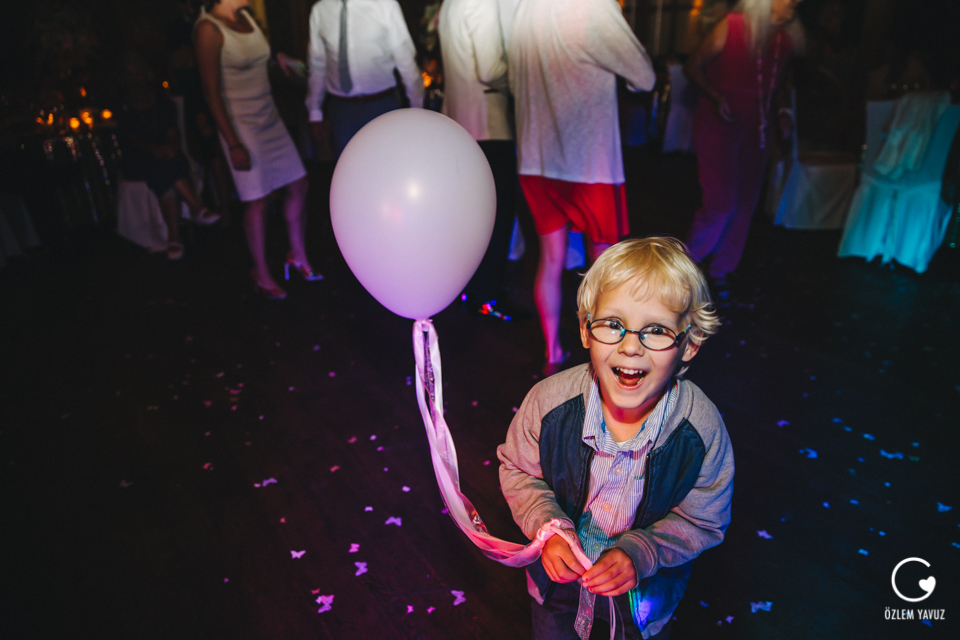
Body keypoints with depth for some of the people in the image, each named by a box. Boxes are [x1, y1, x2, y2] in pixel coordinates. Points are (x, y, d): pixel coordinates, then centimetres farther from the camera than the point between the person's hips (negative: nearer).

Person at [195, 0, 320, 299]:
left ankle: (298, 256, 27)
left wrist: (276, 57, 6)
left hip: (270, 118, 8)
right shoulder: (209, 28, -15)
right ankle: (261, 274, 17)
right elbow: (211, 92, -17)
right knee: (257, 202, 0)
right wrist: (234, 144, -19)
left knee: (298, 185, 9)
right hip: (242, 126, -8)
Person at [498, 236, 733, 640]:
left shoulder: (703, 428, -30)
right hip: (560, 570, 1)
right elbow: (518, 469, -11)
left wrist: (640, 553, -29)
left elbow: (702, 522, -15)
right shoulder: (549, 400, -29)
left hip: (646, 586, 0)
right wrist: (548, 527, -26)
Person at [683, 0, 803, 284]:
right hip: (718, 125, -6)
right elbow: (692, 66, -4)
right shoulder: (731, 27, -9)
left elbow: (777, 85, 19)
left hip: (757, 130, 6)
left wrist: (783, 113, 2)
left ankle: (721, 272, 20)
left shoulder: (789, 37, 7)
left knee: (744, 204, 6)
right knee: (721, 202, -13)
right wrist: (715, 96, -18)